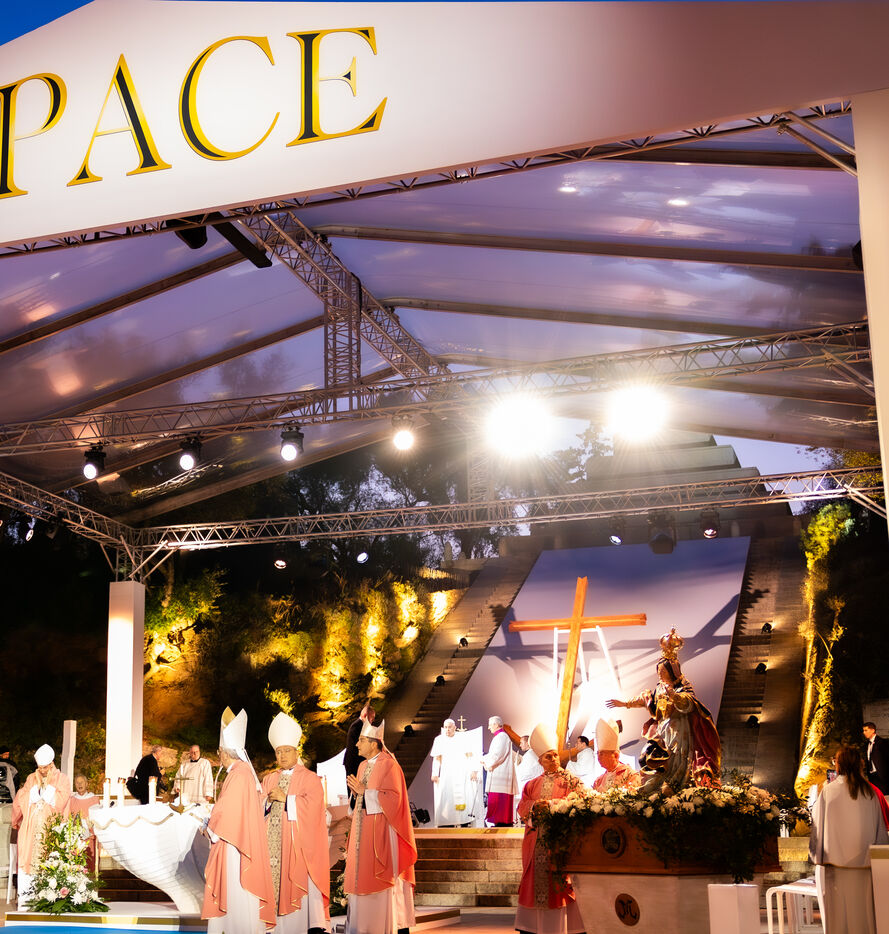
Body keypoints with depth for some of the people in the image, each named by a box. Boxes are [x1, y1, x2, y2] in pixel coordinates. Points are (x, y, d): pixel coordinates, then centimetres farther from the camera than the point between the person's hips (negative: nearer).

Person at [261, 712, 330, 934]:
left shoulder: (310, 779, 4)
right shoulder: (269, 780, 18)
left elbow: (312, 806, -10)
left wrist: (285, 799, -11)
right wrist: (269, 801, -9)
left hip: (299, 841, -4)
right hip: (273, 841, 4)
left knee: (301, 881, -11)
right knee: (276, 881, -3)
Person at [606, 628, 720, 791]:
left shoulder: (684, 686, -5)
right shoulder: (660, 687, 15)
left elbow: (687, 703, -22)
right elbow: (645, 698, 26)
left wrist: (673, 695, -40)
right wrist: (625, 703, 28)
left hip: (678, 729, -7)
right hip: (662, 728, 7)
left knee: (675, 757, -17)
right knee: (651, 755, -4)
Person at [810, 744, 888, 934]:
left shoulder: (828, 792, -4)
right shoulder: (870, 793, 3)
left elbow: (818, 825, -1)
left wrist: (818, 857, 8)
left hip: (834, 863, -2)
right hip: (864, 865, 2)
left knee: (837, 915, 2)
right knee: (862, 912, 7)